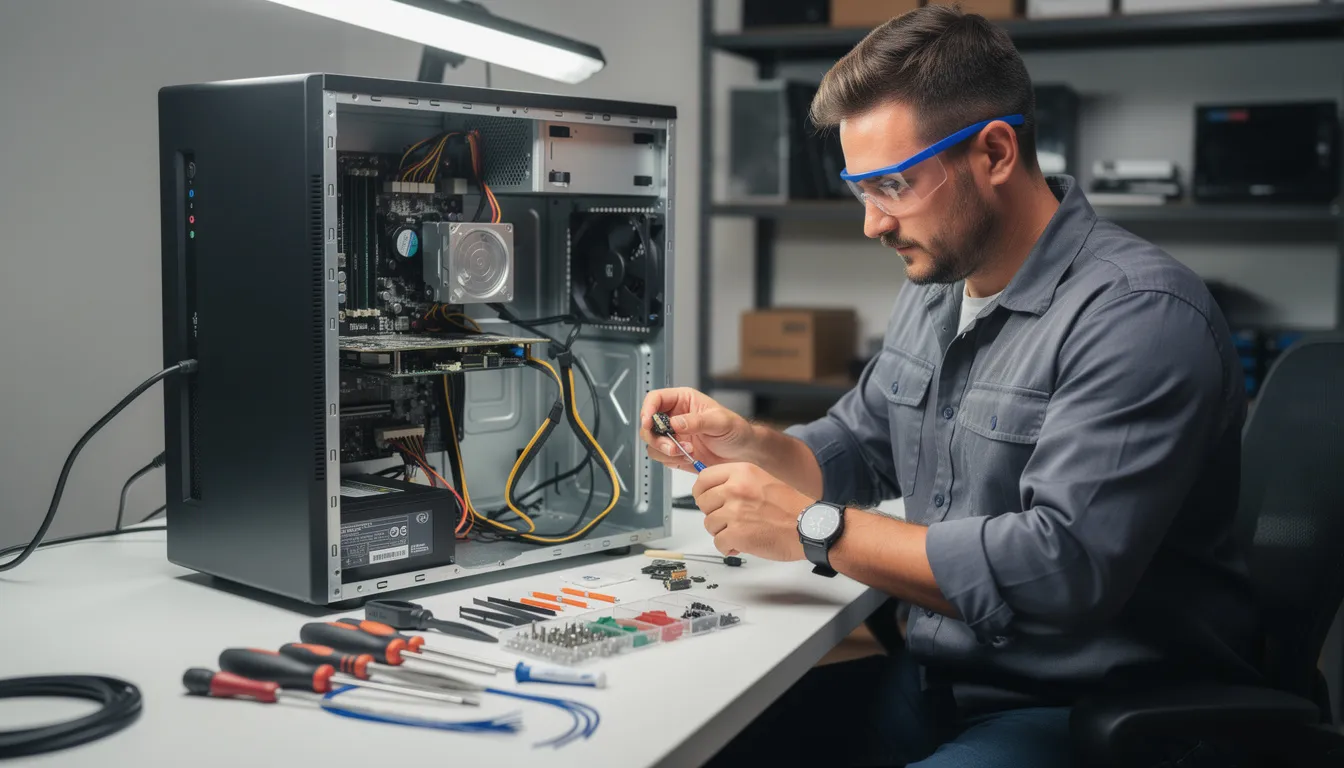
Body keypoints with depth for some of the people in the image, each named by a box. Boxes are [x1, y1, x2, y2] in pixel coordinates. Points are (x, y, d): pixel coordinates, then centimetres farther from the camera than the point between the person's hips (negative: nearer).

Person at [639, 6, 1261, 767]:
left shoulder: (1139, 313, -20)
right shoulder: (933, 290, 9)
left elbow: (1063, 566, -29)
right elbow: (859, 447, 21)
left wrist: (817, 529, -23)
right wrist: (749, 443, -1)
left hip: (1088, 707, -8)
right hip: (937, 678, 8)